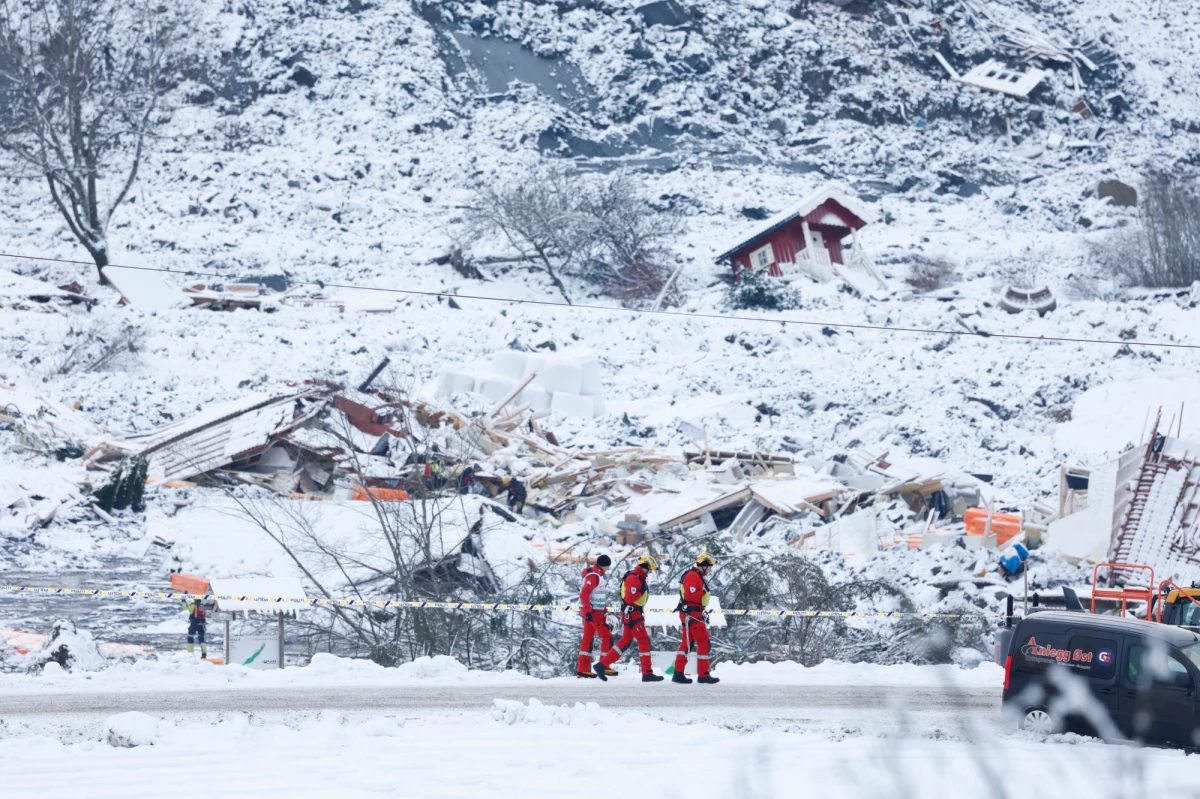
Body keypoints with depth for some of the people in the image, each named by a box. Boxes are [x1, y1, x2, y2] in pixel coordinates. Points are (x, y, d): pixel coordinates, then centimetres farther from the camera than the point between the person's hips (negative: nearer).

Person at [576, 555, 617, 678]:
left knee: (588, 638, 9)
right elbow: (584, 594, -23)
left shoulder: (597, 575, 15)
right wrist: (588, 611, -26)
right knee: (607, 637, -5)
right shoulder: (594, 576, -16)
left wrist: (603, 609, 25)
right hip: (592, 612, -10)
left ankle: (582, 668, 10)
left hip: (593, 611, 10)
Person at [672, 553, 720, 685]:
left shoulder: (698, 576, 18)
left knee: (687, 643, 11)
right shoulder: (693, 576, -14)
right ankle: (703, 675, -8)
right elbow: (690, 595, -24)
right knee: (703, 642, -9)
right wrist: (703, 591, -14)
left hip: (695, 614, 11)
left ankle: (678, 674, 12)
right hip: (691, 614, -11)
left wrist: (704, 613, 18)